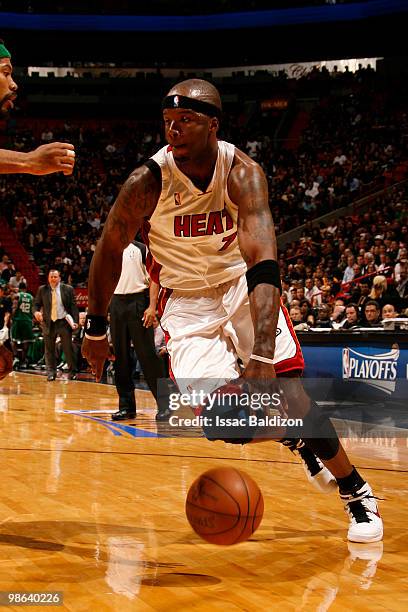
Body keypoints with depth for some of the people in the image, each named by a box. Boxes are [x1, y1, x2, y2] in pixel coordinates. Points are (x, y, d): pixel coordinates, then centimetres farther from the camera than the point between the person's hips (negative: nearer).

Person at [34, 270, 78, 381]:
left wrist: (75, 321, -7)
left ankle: (72, 372, 10)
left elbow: (73, 306, 2)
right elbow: (36, 304, 11)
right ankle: (51, 373, 11)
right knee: (49, 349, 4)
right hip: (49, 323, 2)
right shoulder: (42, 290, 7)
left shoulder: (68, 289, 3)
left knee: (68, 348, 1)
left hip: (64, 322, -1)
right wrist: (36, 312, -12)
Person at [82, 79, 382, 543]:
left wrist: (262, 356, -50)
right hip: (187, 301, 1)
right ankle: (294, 439, 20)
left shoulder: (242, 172, -25)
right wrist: (96, 328, 2)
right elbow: (109, 250, -4)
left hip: (243, 287, 0)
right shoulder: (148, 182, -21)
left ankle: (357, 492, 9)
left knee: (290, 393, -13)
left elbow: (263, 261, -38)